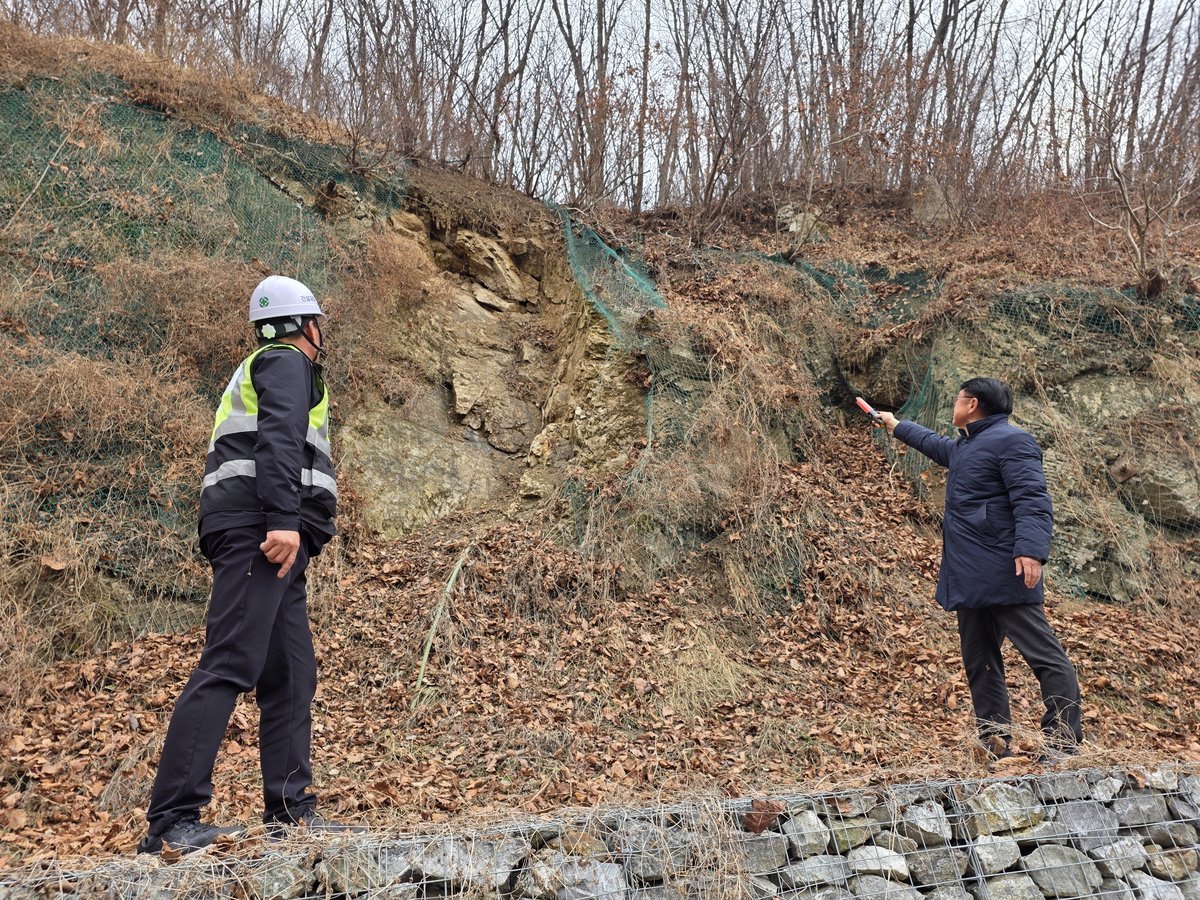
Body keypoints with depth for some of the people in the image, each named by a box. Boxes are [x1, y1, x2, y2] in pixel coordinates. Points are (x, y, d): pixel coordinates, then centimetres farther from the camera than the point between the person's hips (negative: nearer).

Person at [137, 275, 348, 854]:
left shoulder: (259, 371, 32)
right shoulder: (288, 362, 2)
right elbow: (279, 438, -16)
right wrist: (284, 518, -27)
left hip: (268, 539, 10)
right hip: (261, 529, -10)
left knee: (290, 676, 6)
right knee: (229, 666, -18)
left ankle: (289, 810, 5)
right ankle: (171, 821, -22)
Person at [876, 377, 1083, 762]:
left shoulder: (1010, 441, -9)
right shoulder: (963, 446, 21)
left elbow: (1033, 500, -19)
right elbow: (936, 444, 46)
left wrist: (1031, 549, -32)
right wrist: (898, 427, 58)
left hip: (1004, 573, -11)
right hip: (970, 578, 11)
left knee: (1043, 653, -9)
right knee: (979, 661, 9)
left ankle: (1064, 741, -8)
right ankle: (996, 742, 13)